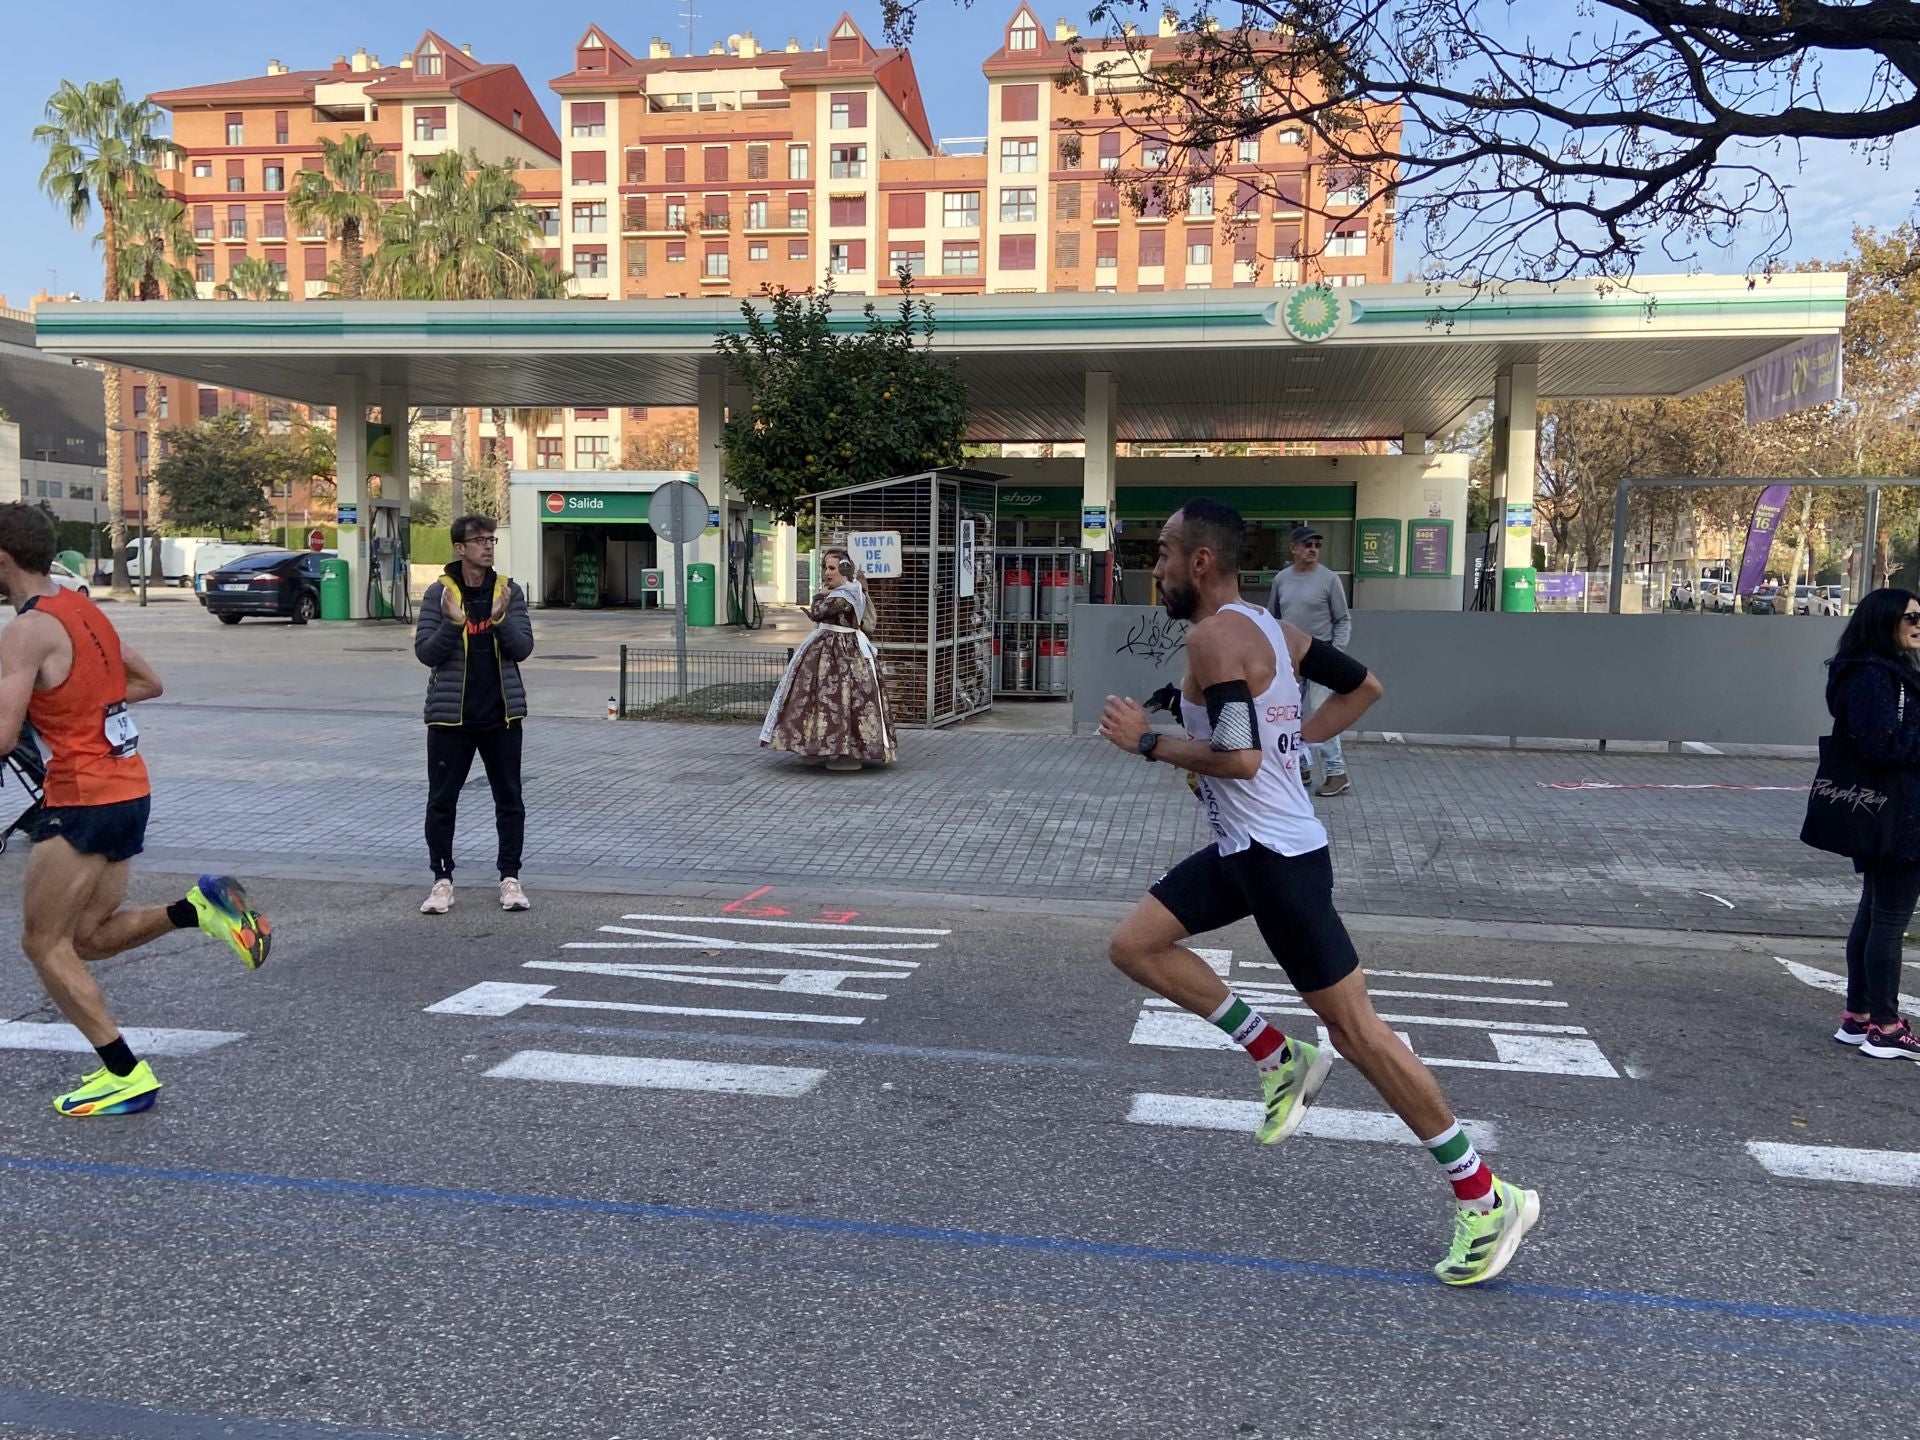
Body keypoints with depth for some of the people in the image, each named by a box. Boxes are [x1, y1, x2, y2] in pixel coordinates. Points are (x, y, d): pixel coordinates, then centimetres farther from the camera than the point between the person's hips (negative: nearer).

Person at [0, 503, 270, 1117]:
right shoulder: (85, 610, 12)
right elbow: (148, 682, 24)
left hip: (82, 802, -9)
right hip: (131, 791, 9)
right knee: (90, 938, 18)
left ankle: (126, 1076, 3)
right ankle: (201, 907, -2)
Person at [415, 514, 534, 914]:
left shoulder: (509, 591, 2)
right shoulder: (439, 593, -3)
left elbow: (523, 648, -4)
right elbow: (425, 652, -7)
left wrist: (500, 618, -21)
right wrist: (453, 622, -23)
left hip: (502, 715, 2)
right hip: (451, 715, -1)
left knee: (510, 799, 7)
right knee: (442, 801, 4)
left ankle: (510, 877, 18)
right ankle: (442, 880, 16)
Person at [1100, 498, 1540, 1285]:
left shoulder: (1215, 636, -19)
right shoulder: (1268, 626, 10)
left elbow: (1239, 758, -29)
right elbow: (1363, 687, 17)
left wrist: (1148, 740, -15)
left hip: (1278, 855, -10)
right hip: (1245, 845, 10)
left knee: (1353, 1027, -1)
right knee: (1134, 946, 11)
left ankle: (1487, 1200, 12)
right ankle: (1281, 1057, 17)